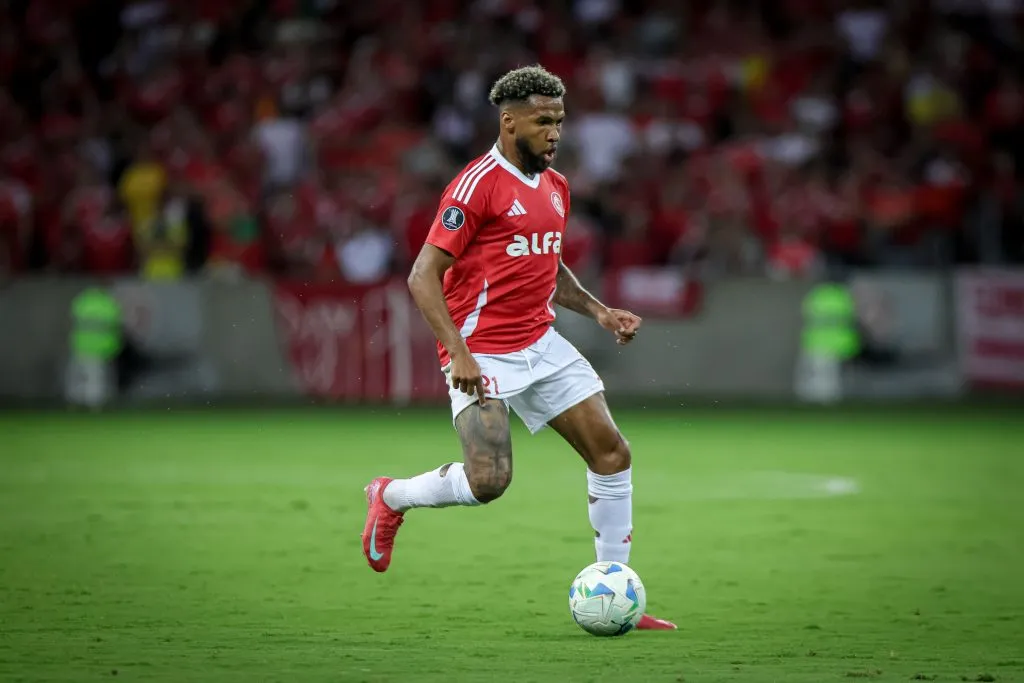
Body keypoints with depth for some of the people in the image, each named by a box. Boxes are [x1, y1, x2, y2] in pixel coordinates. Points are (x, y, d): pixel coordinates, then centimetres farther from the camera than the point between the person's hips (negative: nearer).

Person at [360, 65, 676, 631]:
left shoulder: (556, 187, 12)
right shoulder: (477, 185, -13)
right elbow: (423, 276, -15)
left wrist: (598, 311, 11)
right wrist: (457, 354, -24)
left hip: (540, 344, 8)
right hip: (481, 352, -8)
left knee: (612, 452, 0)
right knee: (490, 481, -19)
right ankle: (390, 498, 12)